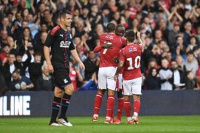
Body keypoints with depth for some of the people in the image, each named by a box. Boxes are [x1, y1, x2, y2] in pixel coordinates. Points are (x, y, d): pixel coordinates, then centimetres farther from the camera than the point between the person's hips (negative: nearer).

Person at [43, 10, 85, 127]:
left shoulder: (69, 33, 14)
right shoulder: (55, 31, -9)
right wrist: (49, 63, -16)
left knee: (59, 92, 8)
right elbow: (46, 47, -10)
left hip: (65, 66, 8)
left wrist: (80, 62, 12)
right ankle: (62, 117, -6)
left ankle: (53, 120, 12)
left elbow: (72, 49, 23)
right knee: (69, 88, -15)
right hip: (57, 66, -8)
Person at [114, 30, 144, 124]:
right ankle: (135, 115, -21)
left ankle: (129, 118, 9)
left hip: (127, 78, -2)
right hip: (137, 77, 2)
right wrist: (139, 37, 43)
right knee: (136, 97, -1)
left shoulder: (123, 51, -12)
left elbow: (120, 65, -17)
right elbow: (141, 44, 24)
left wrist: (116, 74, -1)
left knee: (126, 98, 8)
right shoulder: (138, 47, -2)